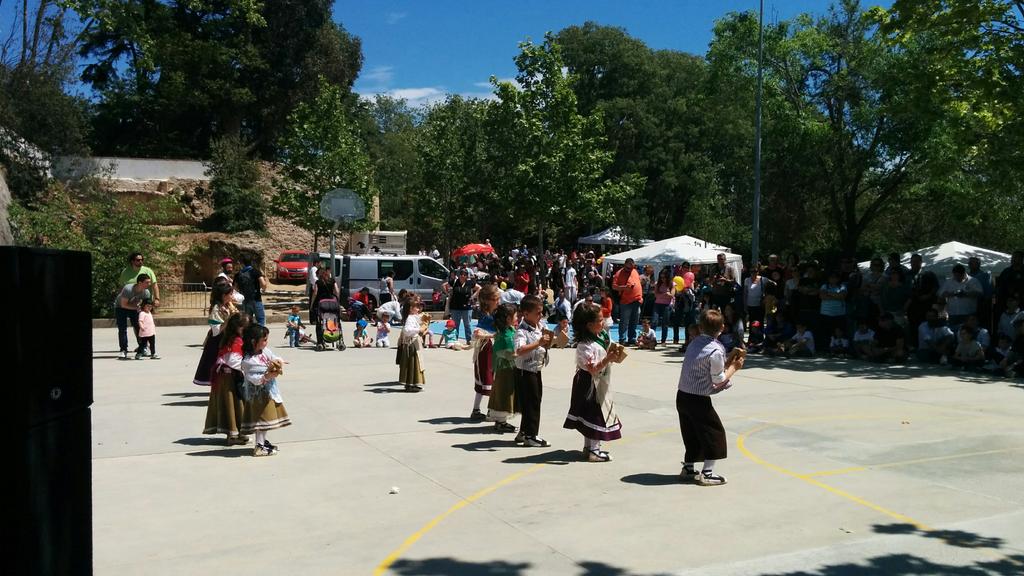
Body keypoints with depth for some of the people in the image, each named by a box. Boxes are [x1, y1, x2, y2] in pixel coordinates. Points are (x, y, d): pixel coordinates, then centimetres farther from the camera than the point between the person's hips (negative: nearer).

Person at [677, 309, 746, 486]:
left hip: (682, 396, 8)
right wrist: (734, 367, 1)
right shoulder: (716, 350, -17)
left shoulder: (694, 343, 6)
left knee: (691, 433, 20)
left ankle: (688, 469, 28)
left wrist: (728, 362, 12)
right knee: (715, 432, 7)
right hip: (698, 400, -7)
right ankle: (707, 473, 8)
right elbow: (719, 381, -11)